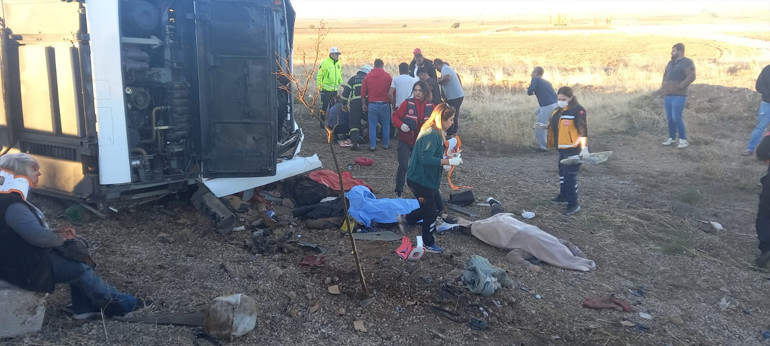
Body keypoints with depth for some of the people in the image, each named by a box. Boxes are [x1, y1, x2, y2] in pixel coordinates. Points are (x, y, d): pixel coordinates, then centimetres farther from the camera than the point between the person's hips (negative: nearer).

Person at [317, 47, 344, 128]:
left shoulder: (338, 64, 9)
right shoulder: (325, 63, -13)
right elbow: (319, 76, -11)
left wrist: (341, 83, 8)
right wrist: (319, 86, -14)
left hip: (334, 89, 7)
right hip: (326, 90, -7)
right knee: (324, 106, -2)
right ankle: (322, 123, 6)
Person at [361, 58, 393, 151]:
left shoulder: (367, 76, 4)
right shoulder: (387, 76, -2)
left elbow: (363, 91, 6)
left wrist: (364, 103, 15)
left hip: (372, 104, 1)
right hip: (384, 104, -1)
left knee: (372, 126, 6)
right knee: (386, 125, 10)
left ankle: (372, 145, 5)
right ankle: (386, 144, 15)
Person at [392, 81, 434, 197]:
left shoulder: (431, 106, 0)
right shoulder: (407, 103, -9)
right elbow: (395, 116, -3)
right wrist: (400, 125, -21)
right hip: (405, 141, -3)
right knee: (403, 166, -6)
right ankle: (398, 192, 6)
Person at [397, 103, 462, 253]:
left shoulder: (436, 133, 7)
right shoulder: (431, 135, -26)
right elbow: (426, 159, -32)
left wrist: (444, 165, 5)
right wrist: (449, 161, -27)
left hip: (427, 179, 10)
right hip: (420, 180, -10)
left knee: (437, 207, 21)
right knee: (430, 213, 8)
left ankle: (406, 219, 29)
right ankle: (429, 244, 29)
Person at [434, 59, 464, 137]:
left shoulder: (445, 68, -13)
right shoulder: (449, 68, 19)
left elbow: (448, 77, -33)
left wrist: (439, 81, -17)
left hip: (453, 97, -10)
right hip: (459, 95, 10)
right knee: (454, 116, 19)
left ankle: (450, 135, 4)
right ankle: (454, 133, 28)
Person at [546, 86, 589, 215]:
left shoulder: (577, 110, -15)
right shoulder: (558, 110, 9)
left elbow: (583, 129, -19)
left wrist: (584, 148, -23)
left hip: (573, 149, -9)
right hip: (562, 148, 9)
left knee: (570, 175, -8)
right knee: (562, 172, 20)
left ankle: (573, 204, 1)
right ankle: (563, 196, 37)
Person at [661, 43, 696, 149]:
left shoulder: (687, 62, -9)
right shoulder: (671, 63, 16)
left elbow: (691, 76, -20)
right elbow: (665, 74, 32)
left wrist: (679, 87, -20)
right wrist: (664, 86, 18)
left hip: (678, 96, -8)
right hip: (668, 96, 8)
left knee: (676, 118, -14)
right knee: (669, 118, 9)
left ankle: (683, 140, -7)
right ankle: (671, 138, 17)